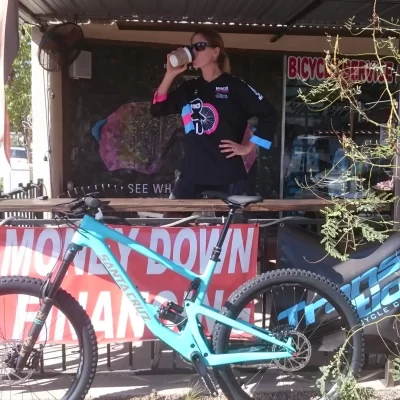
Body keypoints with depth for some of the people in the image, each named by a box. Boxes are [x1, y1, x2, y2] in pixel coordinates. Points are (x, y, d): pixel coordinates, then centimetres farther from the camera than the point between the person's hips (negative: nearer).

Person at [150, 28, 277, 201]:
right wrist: (170, 75, -2)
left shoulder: (234, 86, -3)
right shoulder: (189, 88, 12)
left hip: (227, 173, -4)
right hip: (192, 172, 4)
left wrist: (248, 147, -6)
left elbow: (269, 115, -5)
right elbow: (156, 109, 7)